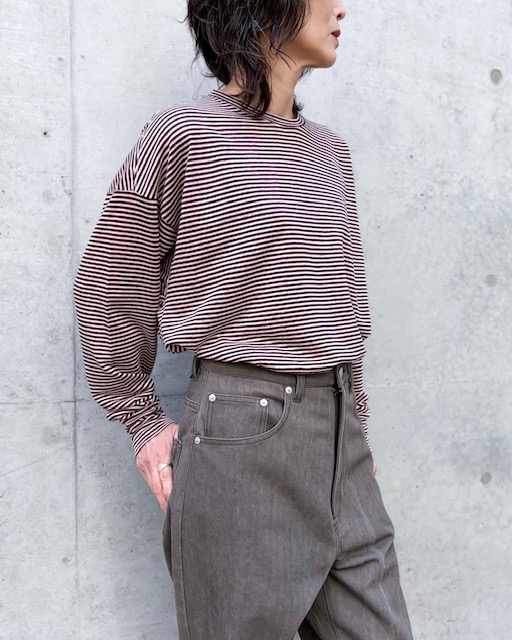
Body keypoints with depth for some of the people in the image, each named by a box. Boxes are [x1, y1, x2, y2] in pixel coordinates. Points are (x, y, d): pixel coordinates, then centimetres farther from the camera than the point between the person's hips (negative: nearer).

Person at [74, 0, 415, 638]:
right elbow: (105, 290, 1)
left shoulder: (330, 151, 13)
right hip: (240, 433, -5)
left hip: (340, 439, 6)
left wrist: (355, 420, 16)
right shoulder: (183, 135, -5)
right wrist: (143, 423, 1)